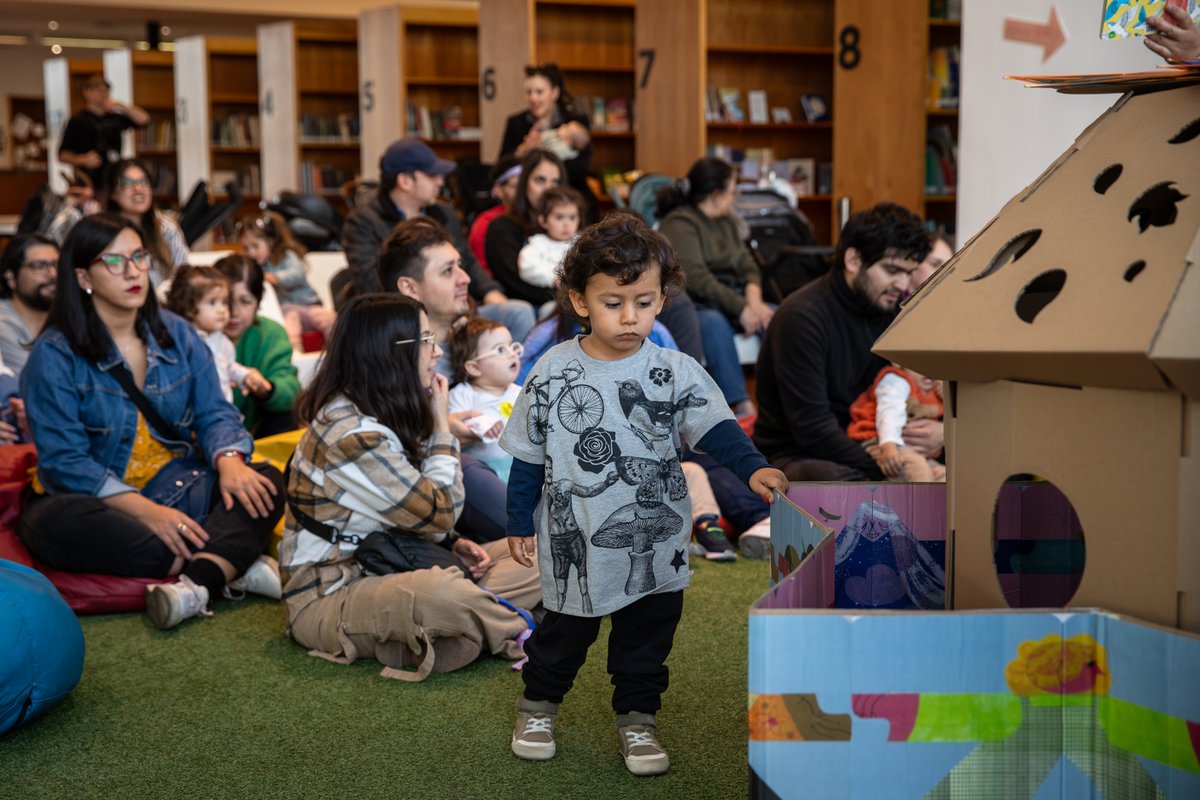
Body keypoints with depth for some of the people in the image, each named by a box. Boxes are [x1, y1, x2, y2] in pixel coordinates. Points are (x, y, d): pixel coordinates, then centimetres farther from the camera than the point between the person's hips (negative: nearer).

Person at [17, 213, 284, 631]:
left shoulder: (177, 334, 8)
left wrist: (229, 461, -21)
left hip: (182, 489, 3)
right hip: (108, 507, -3)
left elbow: (214, 413, 5)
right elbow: (65, 460, -13)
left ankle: (197, 581, -48)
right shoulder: (55, 356, -7)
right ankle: (231, 564, -34)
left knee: (266, 483, -22)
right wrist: (147, 511, -26)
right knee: (55, 521, -36)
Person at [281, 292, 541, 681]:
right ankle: (518, 634, -12)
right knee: (443, 593, -40)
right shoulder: (351, 435, -22)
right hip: (325, 601, -10)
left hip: (377, 572, 10)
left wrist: (452, 543, -1)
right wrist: (440, 423, -7)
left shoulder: (376, 416, 9)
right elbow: (439, 514, -17)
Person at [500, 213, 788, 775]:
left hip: (655, 545, 1)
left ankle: (637, 718, 33)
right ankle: (537, 705, 39)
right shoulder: (552, 374, -6)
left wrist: (752, 469, -36)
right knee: (563, 634, 15)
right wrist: (519, 523, 4)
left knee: (646, 639, 13)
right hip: (574, 547, 0)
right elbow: (529, 455, 1)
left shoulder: (676, 374, -8)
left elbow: (715, 428, -18)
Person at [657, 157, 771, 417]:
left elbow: (747, 265, 12)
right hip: (694, 306, -7)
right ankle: (743, 407, -43)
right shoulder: (679, 224, -10)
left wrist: (754, 300, -10)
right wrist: (741, 309, -22)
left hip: (732, 298, 7)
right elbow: (697, 279, -20)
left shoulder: (727, 221, 17)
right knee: (715, 323, -38)